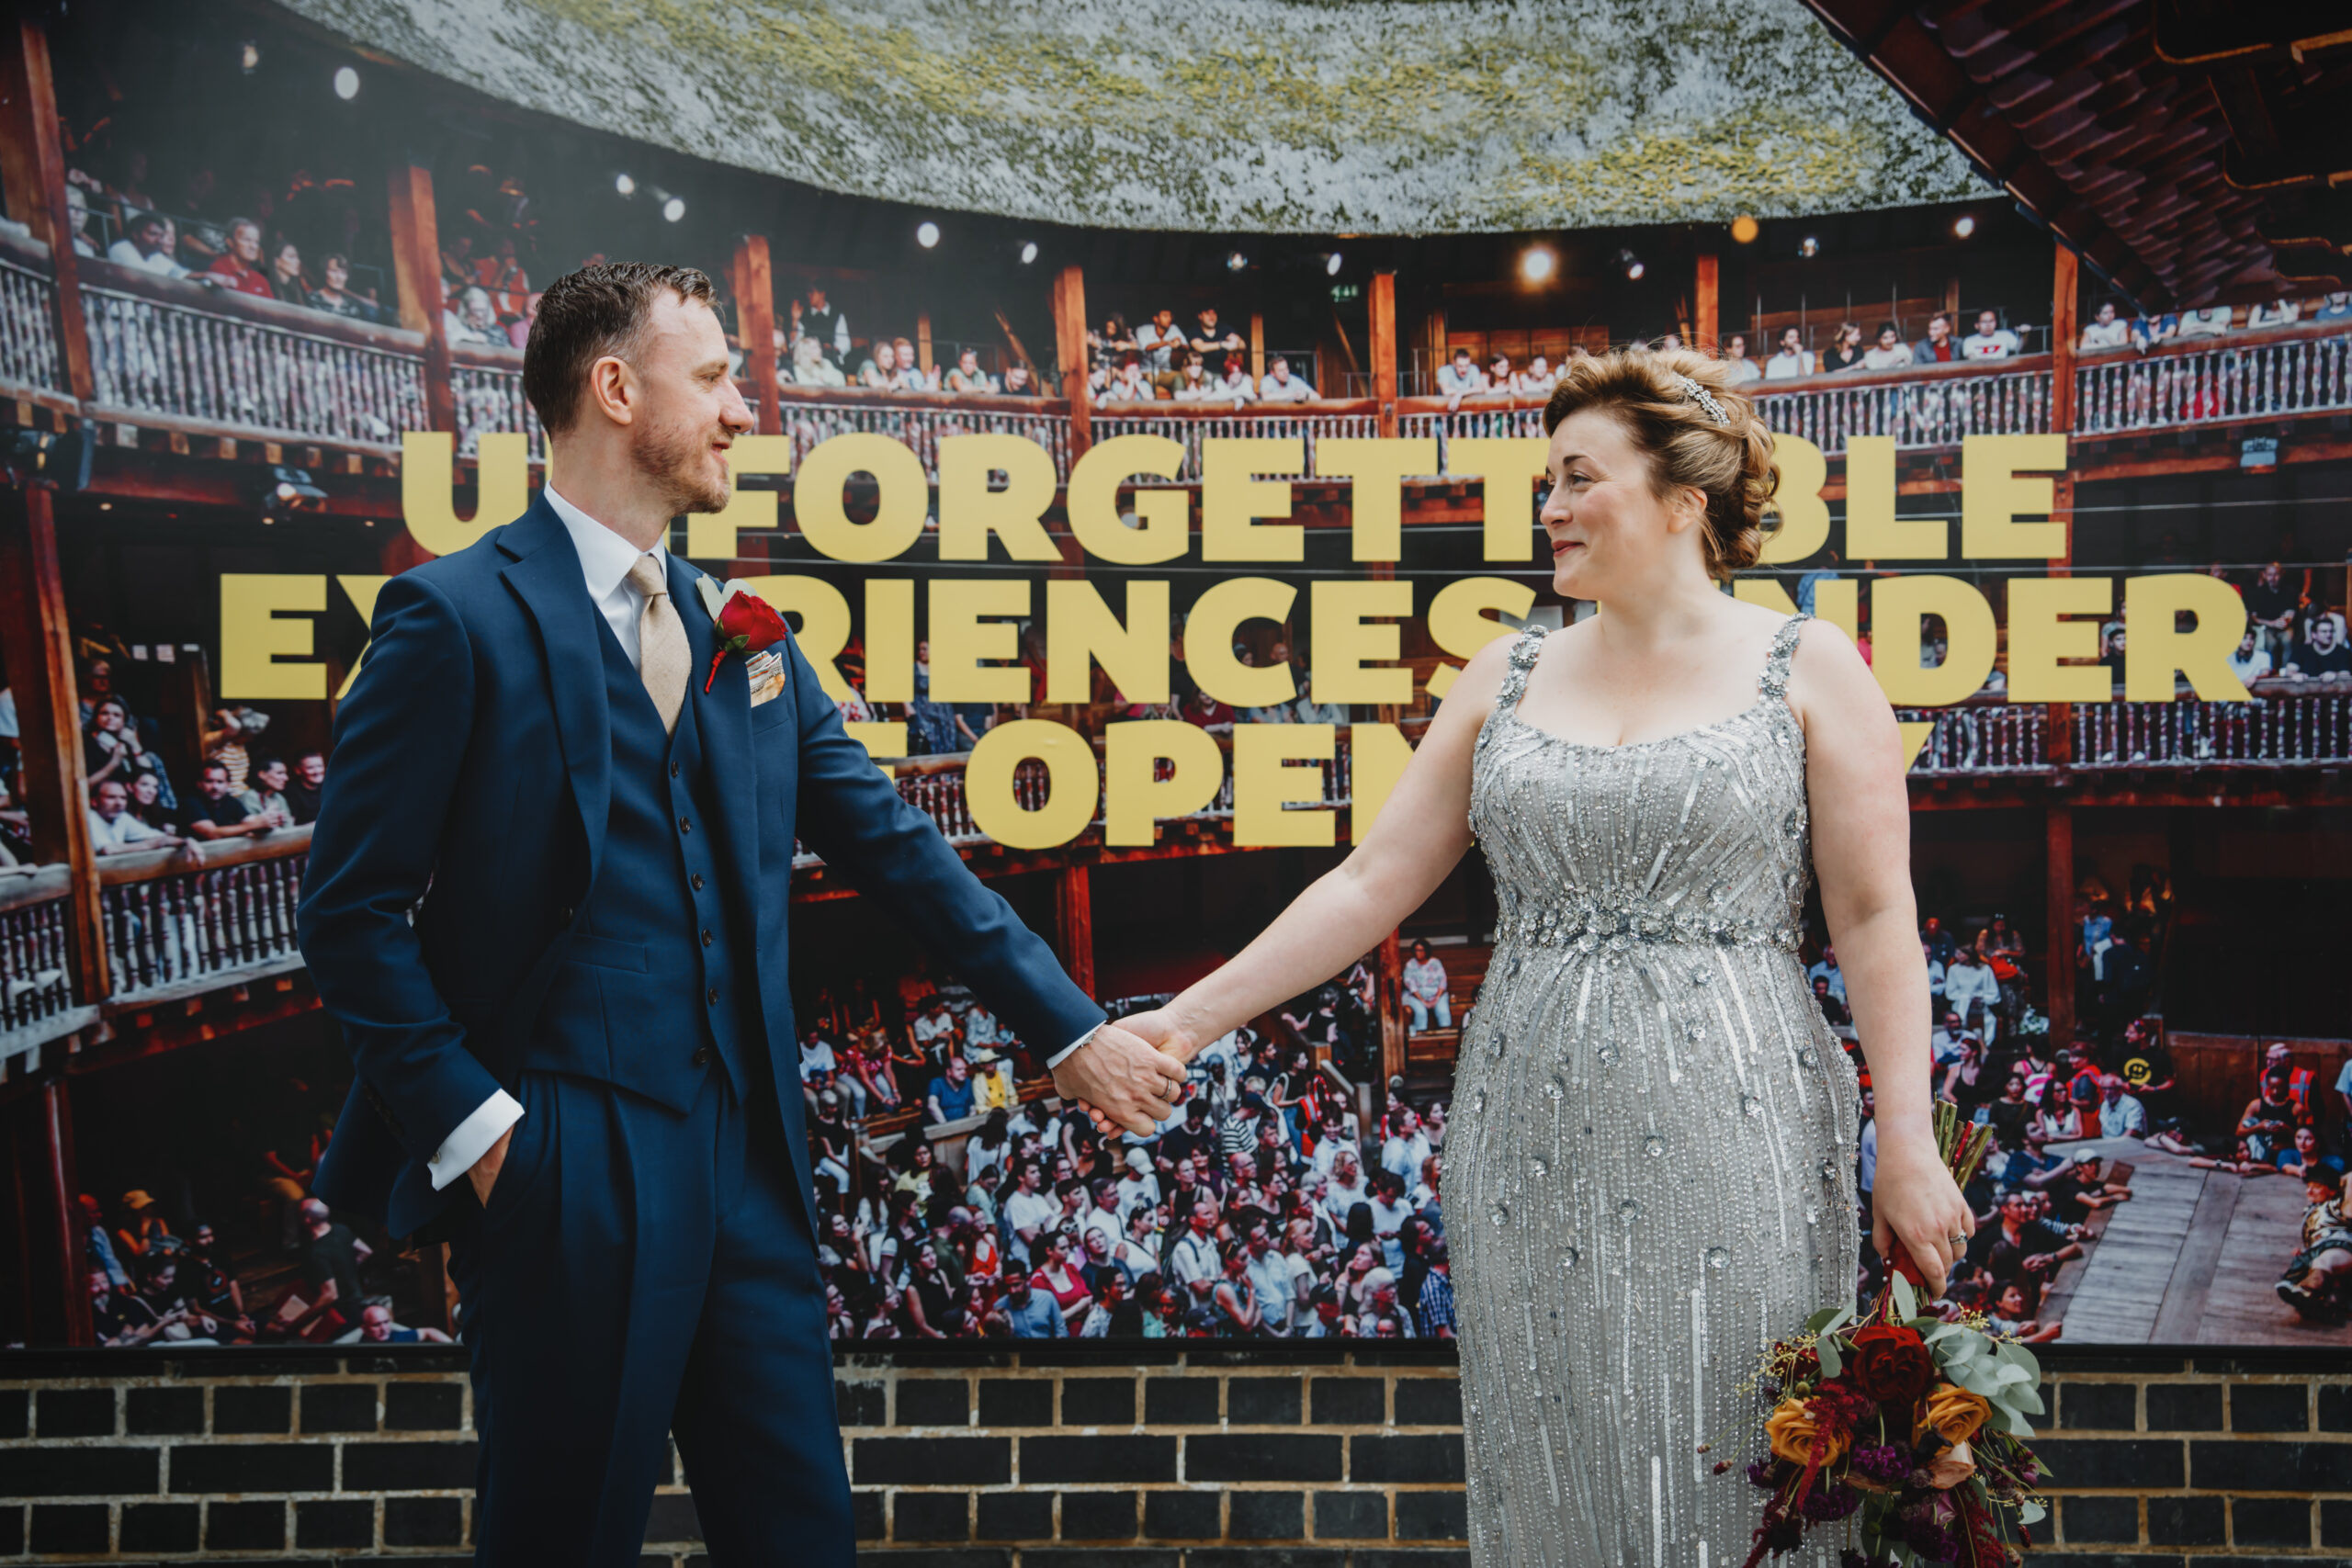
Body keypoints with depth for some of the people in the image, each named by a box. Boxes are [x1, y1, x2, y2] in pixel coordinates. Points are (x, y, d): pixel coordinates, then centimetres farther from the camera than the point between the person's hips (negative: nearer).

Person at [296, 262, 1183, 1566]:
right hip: (568, 1171, -6)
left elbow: (895, 847, 14)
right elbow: (352, 909, -9)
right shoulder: (458, 615, -8)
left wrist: (1071, 1031, 10)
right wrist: (473, 1128, -12)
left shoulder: (744, 637, 13)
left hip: (746, 1162, 6)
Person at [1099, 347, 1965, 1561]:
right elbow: (1374, 882, 8)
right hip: (1533, 1145, 3)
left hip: (1729, 1141, -3)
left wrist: (1907, 1149, -8)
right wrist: (1191, 1017, 1)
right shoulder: (1507, 677, 11)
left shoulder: (1807, 668, 1)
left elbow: (1875, 921, -2)